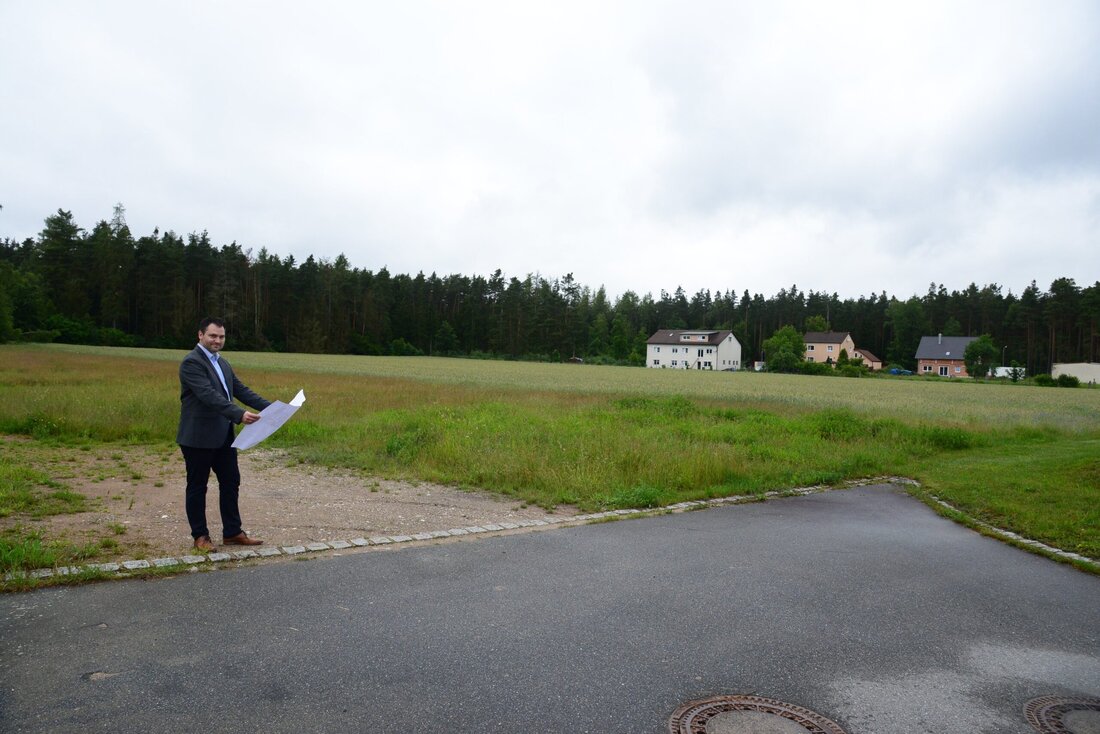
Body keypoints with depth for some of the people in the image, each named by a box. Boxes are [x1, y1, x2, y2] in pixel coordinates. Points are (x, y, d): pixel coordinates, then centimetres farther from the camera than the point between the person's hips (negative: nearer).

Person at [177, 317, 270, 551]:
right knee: (197, 487, 6)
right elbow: (209, 395, -27)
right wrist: (239, 414, -37)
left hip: (223, 435, 8)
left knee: (231, 483, 12)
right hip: (198, 437, -8)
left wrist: (270, 408, -4)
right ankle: (200, 536, 18)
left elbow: (240, 390, 8)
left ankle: (232, 532, 22)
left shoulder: (221, 362, 13)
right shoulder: (191, 362, -15)